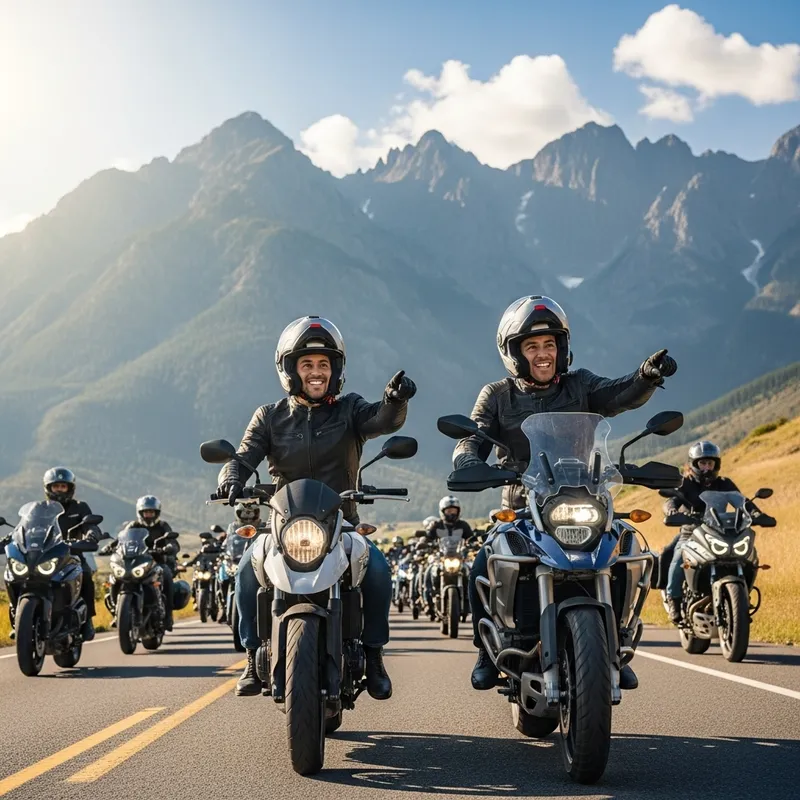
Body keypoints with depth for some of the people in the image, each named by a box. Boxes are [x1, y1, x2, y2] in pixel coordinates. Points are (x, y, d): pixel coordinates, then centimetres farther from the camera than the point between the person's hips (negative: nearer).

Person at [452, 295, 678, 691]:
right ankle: (489, 651, 1)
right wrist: (469, 464, -27)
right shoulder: (496, 396, 8)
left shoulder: (579, 385, 7)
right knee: (483, 570, -22)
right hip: (520, 509, 0)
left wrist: (647, 376, -34)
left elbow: (620, 394, -11)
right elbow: (472, 440, -2)